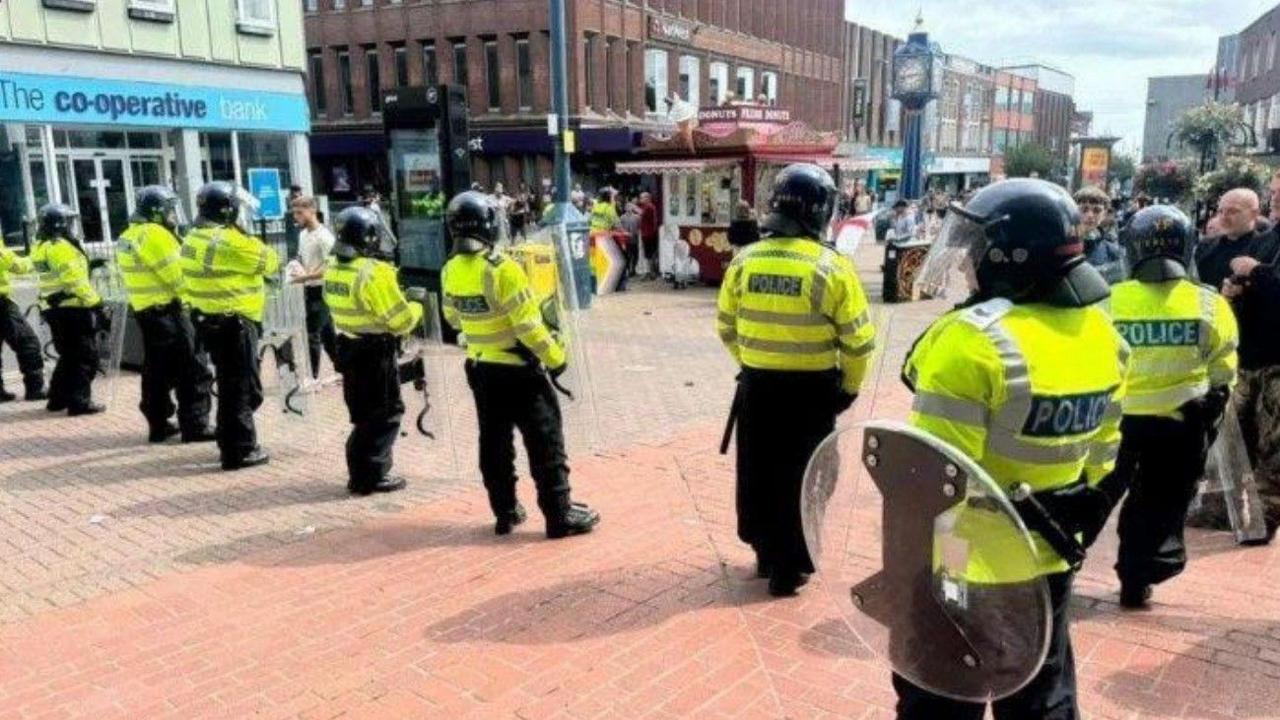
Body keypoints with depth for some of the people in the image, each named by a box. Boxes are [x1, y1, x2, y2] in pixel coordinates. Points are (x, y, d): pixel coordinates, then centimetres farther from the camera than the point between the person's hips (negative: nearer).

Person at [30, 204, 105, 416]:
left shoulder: (41, 247, 14)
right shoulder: (60, 247, -15)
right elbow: (75, 280, -21)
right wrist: (95, 303, -20)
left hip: (53, 309, 10)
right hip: (71, 309, -10)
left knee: (69, 356, 20)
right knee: (86, 356, -4)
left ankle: (58, 398, 25)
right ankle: (79, 401, -5)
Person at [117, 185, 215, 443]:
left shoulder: (129, 236, 14)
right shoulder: (155, 235, -16)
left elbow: (146, 273, 16)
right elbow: (176, 275, -17)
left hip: (143, 309, 10)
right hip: (167, 310, -10)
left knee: (157, 369, 15)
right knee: (193, 369, -5)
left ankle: (158, 424, 21)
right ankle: (195, 426, -3)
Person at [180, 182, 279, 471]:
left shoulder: (194, 238, 10)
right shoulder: (229, 241, -19)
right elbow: (269, 262, -9)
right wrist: (252, 242, 8)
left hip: (209, 320, 9)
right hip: (234, 323, -9)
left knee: (230, 385, 20)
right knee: (240, 388, -1)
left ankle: (231, 442, 30)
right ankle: (239, 451, 5)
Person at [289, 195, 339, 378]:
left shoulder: (323, 236, -16)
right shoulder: (303, 234, 10)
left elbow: (329, 268, -21)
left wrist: (305, 277, -23)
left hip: (321, 291, -9)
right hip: (309, 290, 9)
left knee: (313, 334, -6)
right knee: (327, 334, 16)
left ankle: (312, 376, 2)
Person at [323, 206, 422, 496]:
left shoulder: (334, 270, 5)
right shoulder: (374, 273, -21)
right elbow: (401, 320, -18)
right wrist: (417, 308, 1)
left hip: (350, 349, 8)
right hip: (376, 354, -8)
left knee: (365, 414, 18)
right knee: (385, 414, 3)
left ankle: (363, 471, 26)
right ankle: (370, 477, 5)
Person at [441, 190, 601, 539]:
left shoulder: (451, 271, 0)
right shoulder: (502, 269, -22)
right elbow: (528, 324, -21)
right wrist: (555, 357, -9)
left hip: (481, 369, 7)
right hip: (518, 369, -7)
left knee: (494, 442, 15)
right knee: (545, 441, 1)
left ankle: (505, 512, 24)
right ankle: (560, 515, 5)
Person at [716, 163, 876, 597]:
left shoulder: (744, 260, -3)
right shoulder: (830, 267, -14)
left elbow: (726, 325, 7)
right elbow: (859, 339, -11)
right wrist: (849, 386, 5)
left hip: (756, 385, 4)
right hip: (811, 389, -3)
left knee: (757, 472, 19)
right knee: (799, 478, 10)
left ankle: (765, 552, 36)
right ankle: (788, 568, 19)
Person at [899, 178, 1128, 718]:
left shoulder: (974, 339, -26)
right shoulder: (1100, 333, -1)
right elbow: (1102, 454, 8)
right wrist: (1068, 527, 20)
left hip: (964, 564, -7)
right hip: (1048, 557, 7)